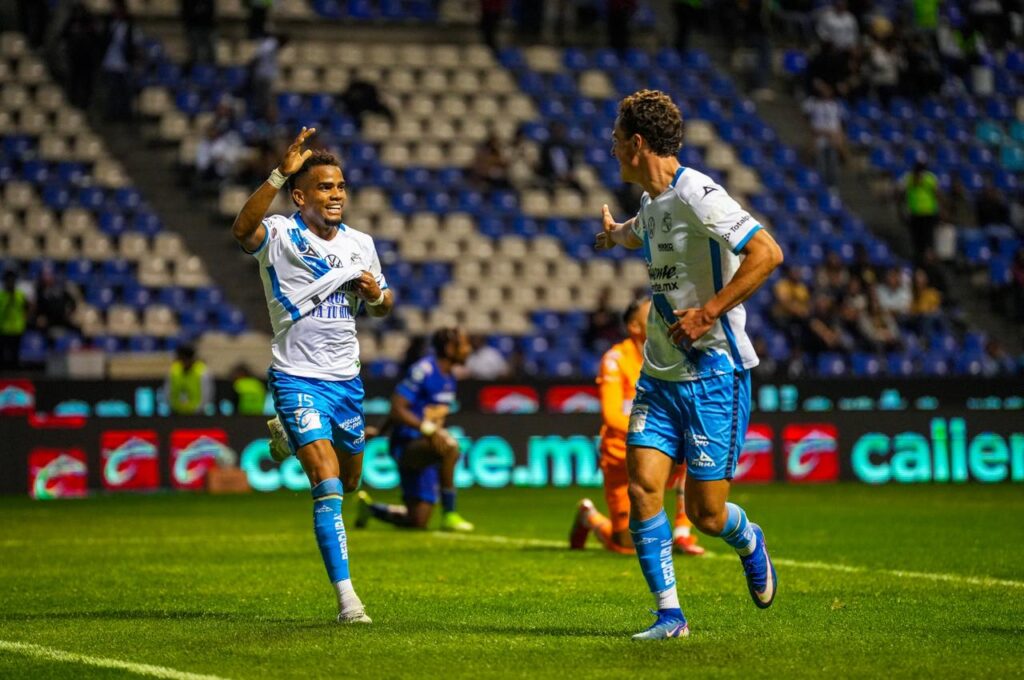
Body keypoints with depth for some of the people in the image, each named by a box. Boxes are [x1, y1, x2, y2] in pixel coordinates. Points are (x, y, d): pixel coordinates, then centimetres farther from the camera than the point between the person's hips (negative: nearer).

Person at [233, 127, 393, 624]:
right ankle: (346, 597, -16)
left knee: (349, 480, 19)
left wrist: (376, 295, -4)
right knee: (328, 485, -17)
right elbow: (242, 229, -34)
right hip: (297, 377, -6)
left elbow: (383, 306, 21)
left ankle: (289, 437, 49)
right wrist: (280, 173, -44)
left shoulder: (360, 244, 7)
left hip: (346, 378, 6)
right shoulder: (281, 235, -10)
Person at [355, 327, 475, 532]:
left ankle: (369, 507, 31)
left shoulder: (449, 377, 11)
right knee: (449, 445, -38)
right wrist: (427, 428, -35)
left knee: (418, 522, 6)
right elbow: (397, 409, -21)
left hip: (425, 450, 8)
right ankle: (449, 515, -28)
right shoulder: (423, 371, -15)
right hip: (407, 444, -8)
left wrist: (382, 429, 25)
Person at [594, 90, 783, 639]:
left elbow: (767, 252, -25)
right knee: (642, 488, -7)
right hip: (659, 375, 8)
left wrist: (709, 313, -24)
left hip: (714, 373, -8)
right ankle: (669, 614, 1)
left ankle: (749, 543, 32)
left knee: (705, 513, -3)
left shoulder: (696, 195, -16)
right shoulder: (652, 203, 12)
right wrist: (617, 234, 60)